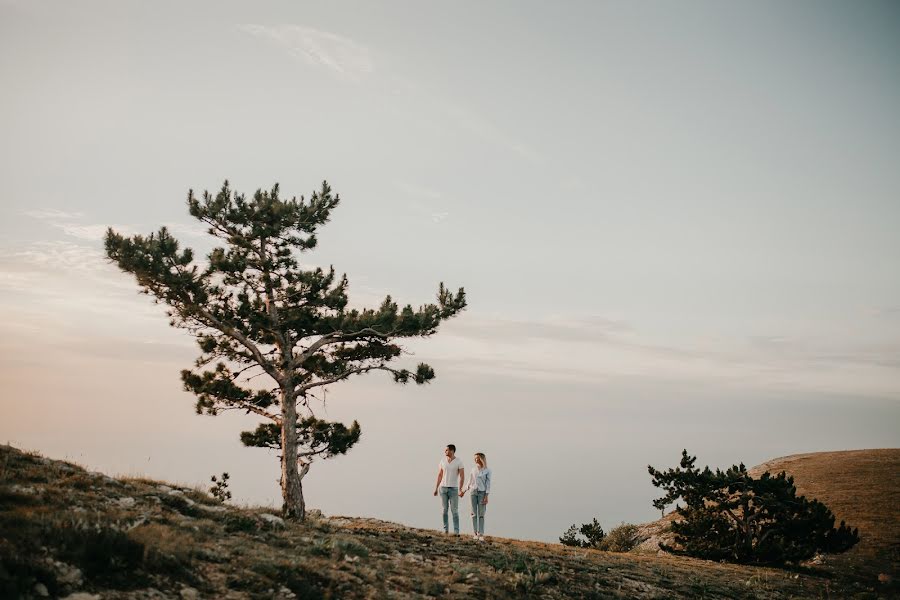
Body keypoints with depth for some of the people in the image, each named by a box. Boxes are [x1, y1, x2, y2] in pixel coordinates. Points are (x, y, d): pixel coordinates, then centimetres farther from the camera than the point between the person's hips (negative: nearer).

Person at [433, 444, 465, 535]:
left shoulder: (459, 462, -7)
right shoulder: (442, 461, 4)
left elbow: (462, 476, -8)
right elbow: (440, 475, 10)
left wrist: (460, 489, -17)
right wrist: (436, 488, 6)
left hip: (453, 489, -3)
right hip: (443, 488, 3)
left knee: (454, 510, -6)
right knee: (444, 509, 5)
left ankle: (456, 531, -5)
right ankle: (445, 529, 12)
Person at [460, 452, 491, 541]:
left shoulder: (487, 471, -1)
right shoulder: (473, 470, 8)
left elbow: (488, 484, -4)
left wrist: (486, 497, -10)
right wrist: (463, 491, 13)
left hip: (482, 493, -3)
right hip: (473, 492, 3)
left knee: (481, 514, -5)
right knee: (474, 514, 1)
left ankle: (481, 534, -5)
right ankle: (475, 533, 4)